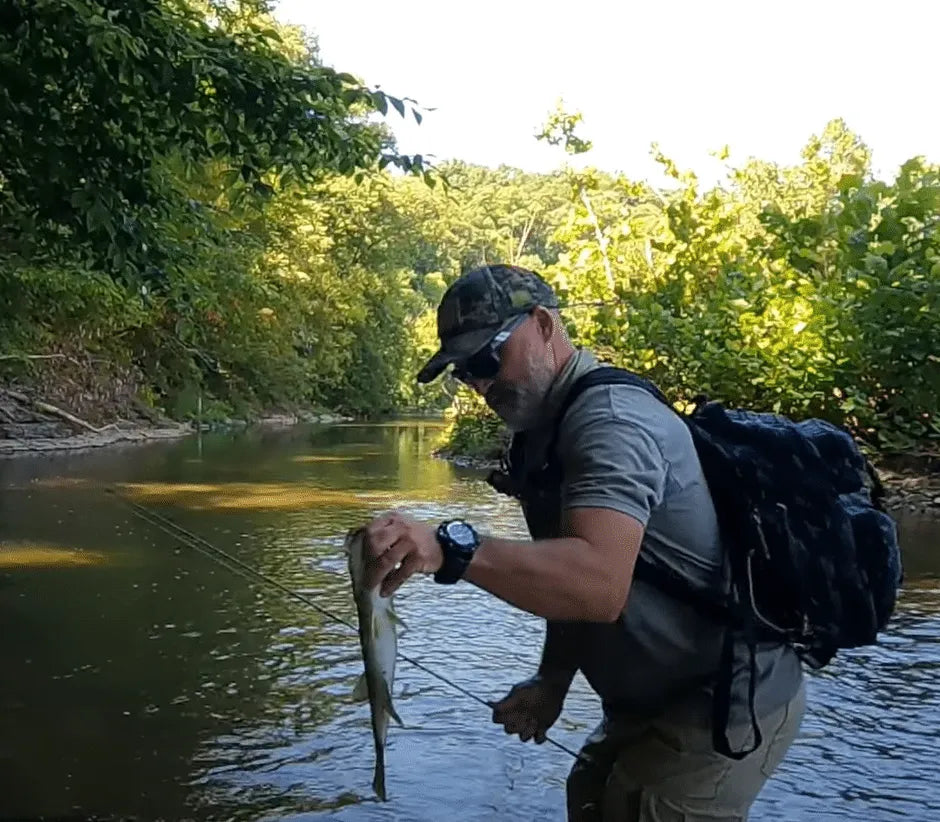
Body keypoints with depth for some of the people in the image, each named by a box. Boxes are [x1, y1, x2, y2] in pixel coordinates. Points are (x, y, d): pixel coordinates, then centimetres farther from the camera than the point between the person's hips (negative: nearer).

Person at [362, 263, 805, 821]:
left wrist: (453, 548, -49)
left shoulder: (608, 417, -24)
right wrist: (552, 682, 5)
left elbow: (600, 584, -40)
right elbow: (567, 576, 14)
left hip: (726, 708, -10)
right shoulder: (555, 426, 10)